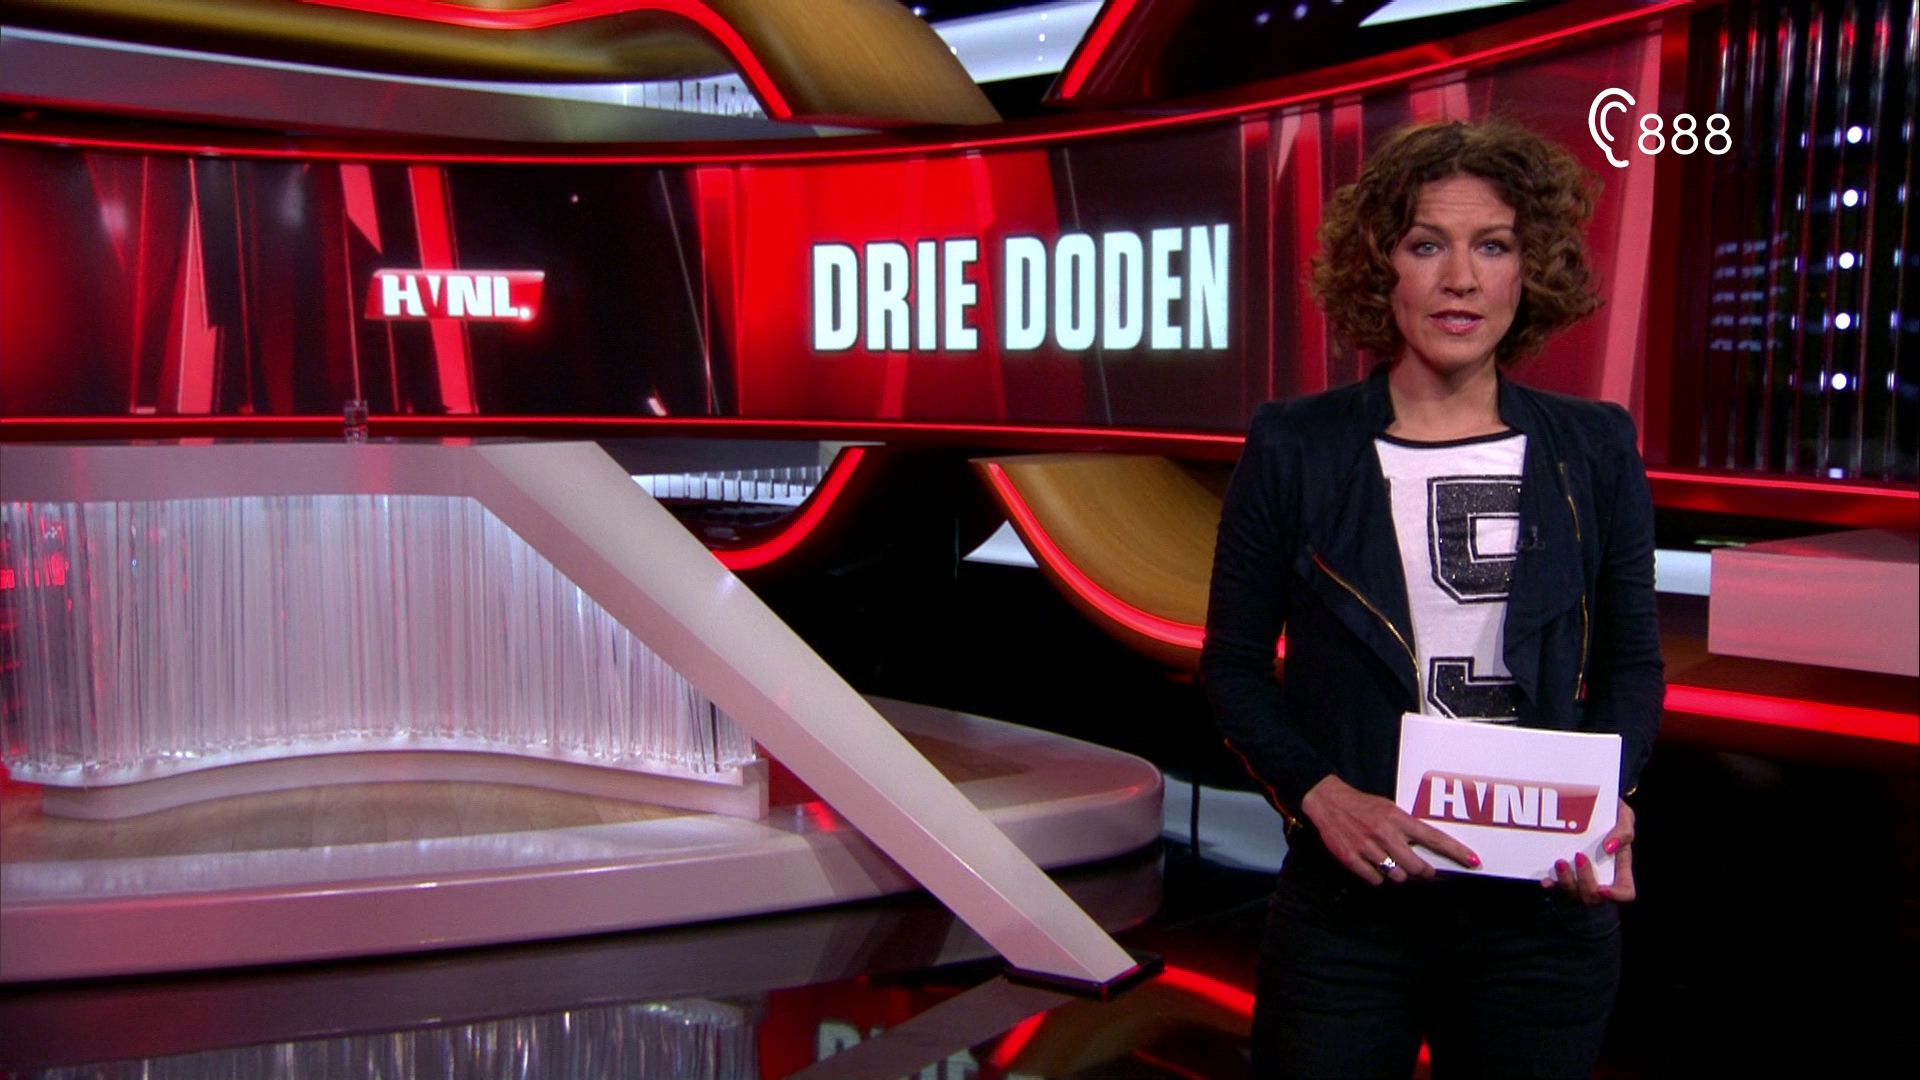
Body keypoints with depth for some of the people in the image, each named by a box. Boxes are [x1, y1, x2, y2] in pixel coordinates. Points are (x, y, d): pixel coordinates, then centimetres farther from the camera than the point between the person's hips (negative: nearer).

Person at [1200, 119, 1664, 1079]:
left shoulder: (1593, 449, 2)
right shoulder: (1294, 448, -4)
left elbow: (1631, 662, 8)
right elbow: (1234, 665, 0)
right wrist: (1320, 796, -15)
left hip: (1545, 909, 2)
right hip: (1348, 906, -2)